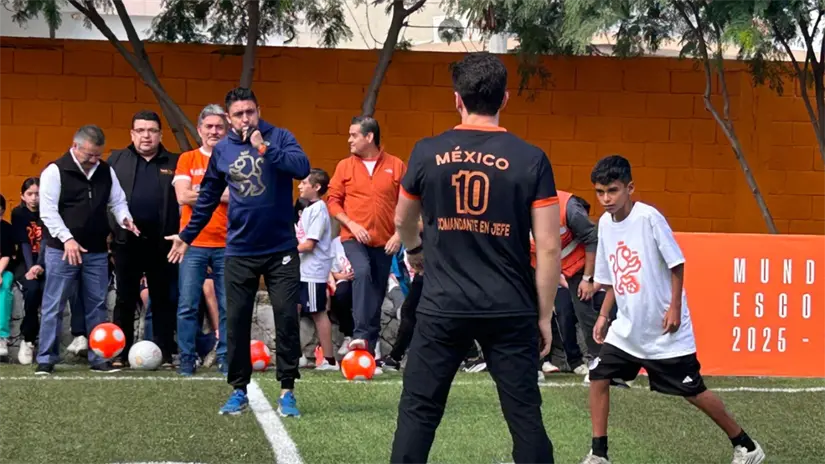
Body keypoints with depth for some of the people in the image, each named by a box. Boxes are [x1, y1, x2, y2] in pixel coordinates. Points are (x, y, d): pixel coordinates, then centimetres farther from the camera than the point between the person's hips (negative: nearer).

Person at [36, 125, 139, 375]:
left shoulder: (106, 171, 9)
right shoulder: (55, 171, -7)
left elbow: (117, 202, 16)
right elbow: (48, 211, -12)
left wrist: (125, 219, -7)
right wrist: (67, 238, -22)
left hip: (97, 251, 5)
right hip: (62, 250, -5)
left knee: (97, 306, 8)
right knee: (53, 306, -2)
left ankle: (99, 358, 15)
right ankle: (46, 359, 3)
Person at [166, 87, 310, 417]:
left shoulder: (279, 137, -4)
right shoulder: (222, 150, 4)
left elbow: (302, 167, -21)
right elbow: (207, 198, 14)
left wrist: (264, 148, -25)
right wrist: (187, 235, 17)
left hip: (281, 249, -2)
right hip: (239, 252, 2)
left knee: (287, 317, -3)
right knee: (236, 321, 4)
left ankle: (287, 390, 6)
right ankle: (239, 390, 16)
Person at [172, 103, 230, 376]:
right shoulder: (187, 160, 9)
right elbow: (183, 197, -4)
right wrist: (221, 192, -5)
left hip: (227, 245, 0)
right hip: (194, 244, 0)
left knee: (228, 306, 1)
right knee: (187, 305, -3)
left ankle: (225, 358, 9)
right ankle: (187, 359, 4)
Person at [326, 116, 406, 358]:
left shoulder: (396, 166, 2)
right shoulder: (344, 166, 5)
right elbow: (333, 201, 5)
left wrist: (399, 234, -6)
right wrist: (351, 224, -9)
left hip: (384, 242, 2)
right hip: (354, 238, -2)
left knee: (378, 295, 7)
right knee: (362, 273, -30)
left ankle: (370, 350, 17)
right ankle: (361, 335, -34)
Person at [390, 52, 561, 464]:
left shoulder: (428, 152, 0)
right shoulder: (531, 159, -5)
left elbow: (402, 221, 19)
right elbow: (548, 248, -6)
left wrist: (414, 252, 41)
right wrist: (544, 315, 5)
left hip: (443, 307, 1)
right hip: (511, 310, 0)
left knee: (418, 411, 8)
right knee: (525, 414, 7)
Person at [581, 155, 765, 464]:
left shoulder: (648, 217, -18)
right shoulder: (604, 223, 2)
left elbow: (676, 264, -13)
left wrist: (675, 307, -17)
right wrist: (603, 315, 11)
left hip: (664, 330, -7)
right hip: (626, 328, 7)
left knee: (693, 392, -1)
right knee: (598, 377, 0)